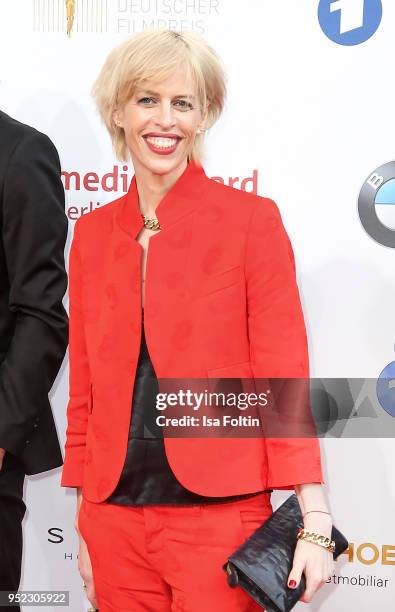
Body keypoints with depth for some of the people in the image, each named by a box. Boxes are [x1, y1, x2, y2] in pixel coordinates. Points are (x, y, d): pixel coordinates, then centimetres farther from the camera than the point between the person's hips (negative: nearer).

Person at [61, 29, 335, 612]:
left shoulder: (252, 219, -6)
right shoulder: (92, 233, 6)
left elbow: (284, 377, -7)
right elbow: (86, 388, 10)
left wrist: (315, 522, -13)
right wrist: (84, 524, 11)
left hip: (219, 516, -4)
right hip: (114, 520, 4)